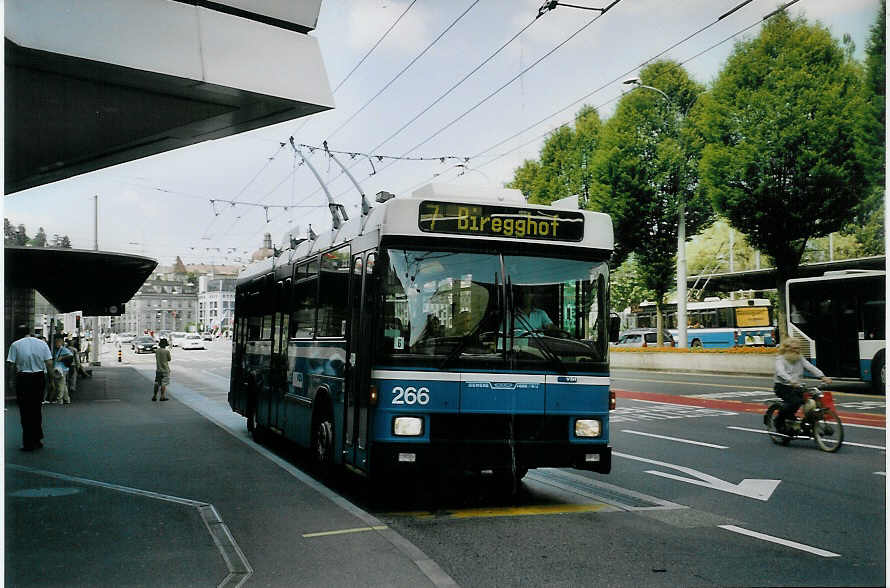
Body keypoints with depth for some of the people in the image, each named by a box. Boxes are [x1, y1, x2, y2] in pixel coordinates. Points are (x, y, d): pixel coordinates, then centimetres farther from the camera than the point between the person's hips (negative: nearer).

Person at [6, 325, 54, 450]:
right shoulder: (42, 343, 3)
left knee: (25, 412, 4)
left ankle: (29, 443, 5)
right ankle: (37, 439, 24)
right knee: (36, 409, 17)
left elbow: (11, 364, -10)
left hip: (23, 379, -3)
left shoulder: (15, 345, -4)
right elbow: (49, 363, 0)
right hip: (39, 378, 3)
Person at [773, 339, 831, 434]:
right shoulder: (780, 359, -5)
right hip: (782, 386, -6)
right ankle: (779, 421, -9)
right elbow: (781, 372, -24)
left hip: (796, 387, 6)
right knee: (794, 401, -29)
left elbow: (811, 367, -2)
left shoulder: (800, 359, 13)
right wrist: (791, 381, -42)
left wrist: (822, 376, -20)